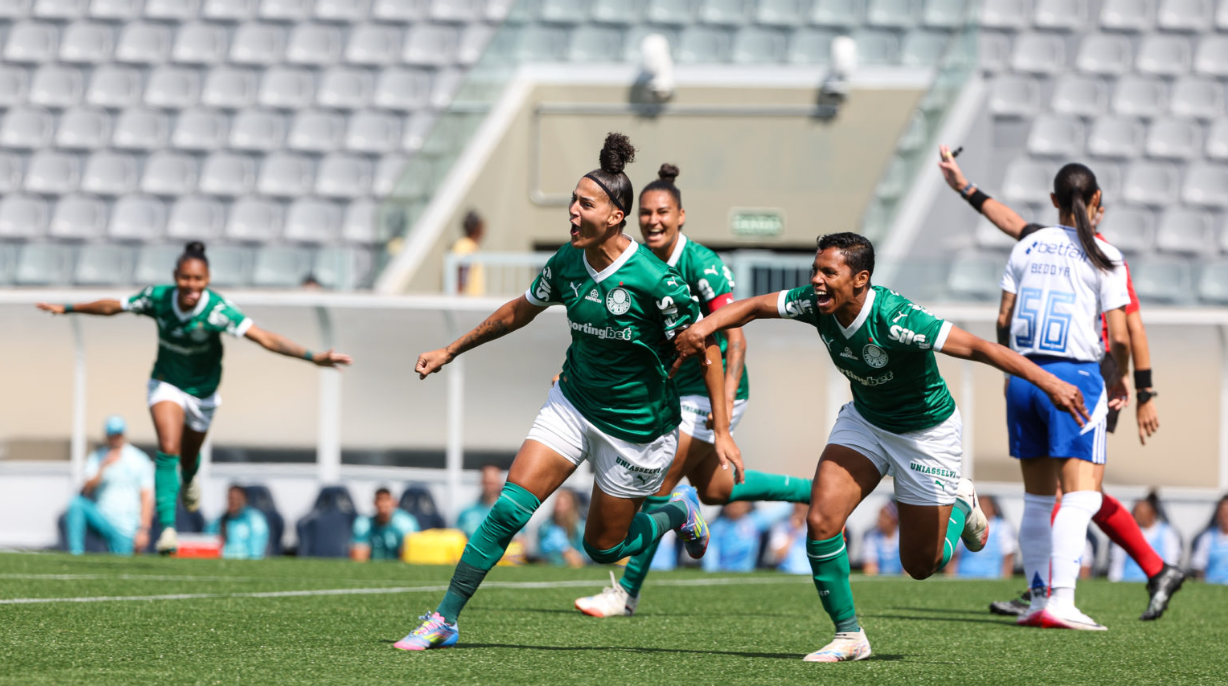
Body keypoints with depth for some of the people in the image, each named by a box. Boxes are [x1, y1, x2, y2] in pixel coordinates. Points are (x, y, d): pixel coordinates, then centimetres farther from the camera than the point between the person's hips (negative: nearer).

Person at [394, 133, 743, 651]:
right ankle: (444, 620, -6)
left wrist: (721, 430, -17)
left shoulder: (653, 280, -23)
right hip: (573, 404, 4)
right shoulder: (566, 264, -6)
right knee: (510, 507, -12)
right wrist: (451, 351, 17)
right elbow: (520, 311, 13)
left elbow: (706, 349, -15)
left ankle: (679, 512, 37)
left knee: (603, 547, 7)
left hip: (637, 426, -4)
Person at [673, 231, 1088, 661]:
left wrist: (1048, 382, -44)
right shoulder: (815, 303, -19)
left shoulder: (894, 319, -36)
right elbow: (753, 307, -6)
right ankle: (849, 635, 0)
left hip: (927, 431, -5)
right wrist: (704, 326, -25)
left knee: (920, 565, 3)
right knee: (821, 521, -15)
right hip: (865, 420, 5)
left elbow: (979, 348, -38)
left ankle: (961, 505, 36)